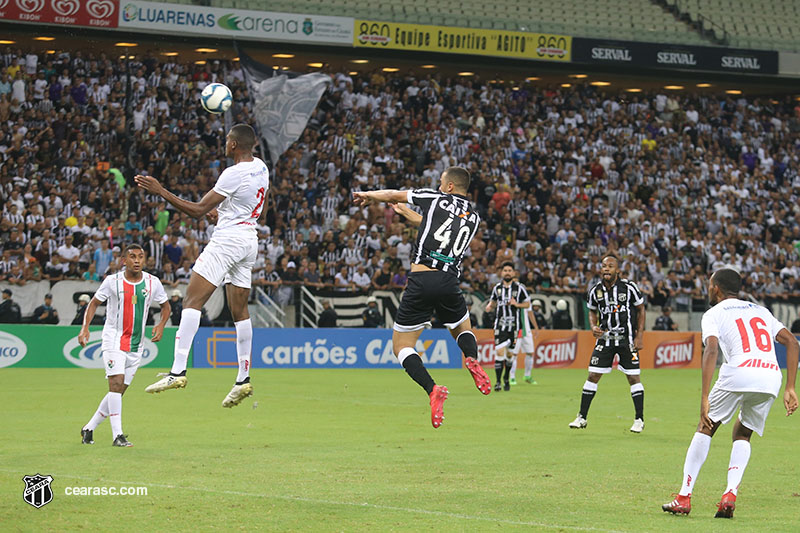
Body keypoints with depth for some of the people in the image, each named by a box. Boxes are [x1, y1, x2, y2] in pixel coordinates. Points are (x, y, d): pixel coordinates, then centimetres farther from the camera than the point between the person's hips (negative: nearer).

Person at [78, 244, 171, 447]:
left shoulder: (152, 283, 1)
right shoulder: (112, 281, -6)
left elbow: (165, 306, 15)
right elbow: (94, 303, 5)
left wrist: (161, 324, -4)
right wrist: (85, 328, -8)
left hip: (136, 345, 4)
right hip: (113, 339, -4)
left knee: (119, 391, 5)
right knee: (116, 383, -18)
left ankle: (89, 428, 19)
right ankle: (117, 435, -18)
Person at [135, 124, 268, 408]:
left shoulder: (233, 174, -17)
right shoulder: (260, 168, 9)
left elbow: (198, 210, -15)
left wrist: (161, 192, -14)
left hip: (228, 239, -9)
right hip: (250, 240, 9)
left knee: (192, 300, -12)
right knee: (240, 310, 12)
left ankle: (178, 371, -22)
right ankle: (243, 379, 12)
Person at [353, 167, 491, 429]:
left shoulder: (436, 199, 5)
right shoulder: (473, 217, 18)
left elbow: (392, 195, 19)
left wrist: (367, 195, 38)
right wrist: (407, 214, 47)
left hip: (422, 278, -4)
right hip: (449, 283, 4)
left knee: (401, 345, 5)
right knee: (463, 330, 31)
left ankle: (432, 388, -20)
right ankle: (473, 359, -6)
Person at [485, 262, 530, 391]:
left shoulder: (519, 288, 1)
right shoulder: (497, 288, 6)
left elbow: (527, 304, 6)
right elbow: (493, 302, 20)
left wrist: (517, 304, -13)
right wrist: (489, 307, -3)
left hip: (514, 325, 0)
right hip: (500, 325, 0)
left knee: (510, 354, 7)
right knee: (500, 352, -14)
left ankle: (507, 378, 30)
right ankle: (498, 381, -10)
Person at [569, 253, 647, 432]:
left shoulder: (629, 287, -8)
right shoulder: (595, 290, 0)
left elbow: (640, 310, 2)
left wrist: (639, 336, -4)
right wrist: (593, 327, -5)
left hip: (627, 338, -2)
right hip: (605, 337, 3)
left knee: (633, 377, -3)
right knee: (593, 376, -1)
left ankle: (639, 419, 9)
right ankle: (582, 417, 7)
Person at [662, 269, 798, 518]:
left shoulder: (713, 314, 13)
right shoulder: (761, 311, 28)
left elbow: (711, 350, -7)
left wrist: (705, 400, -13)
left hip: (738, 372, -4)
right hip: (772, 378, 4)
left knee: (705, 428, 15)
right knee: (742, 434, 24)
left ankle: (684, 497, 11)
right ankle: (730, 494, 5)